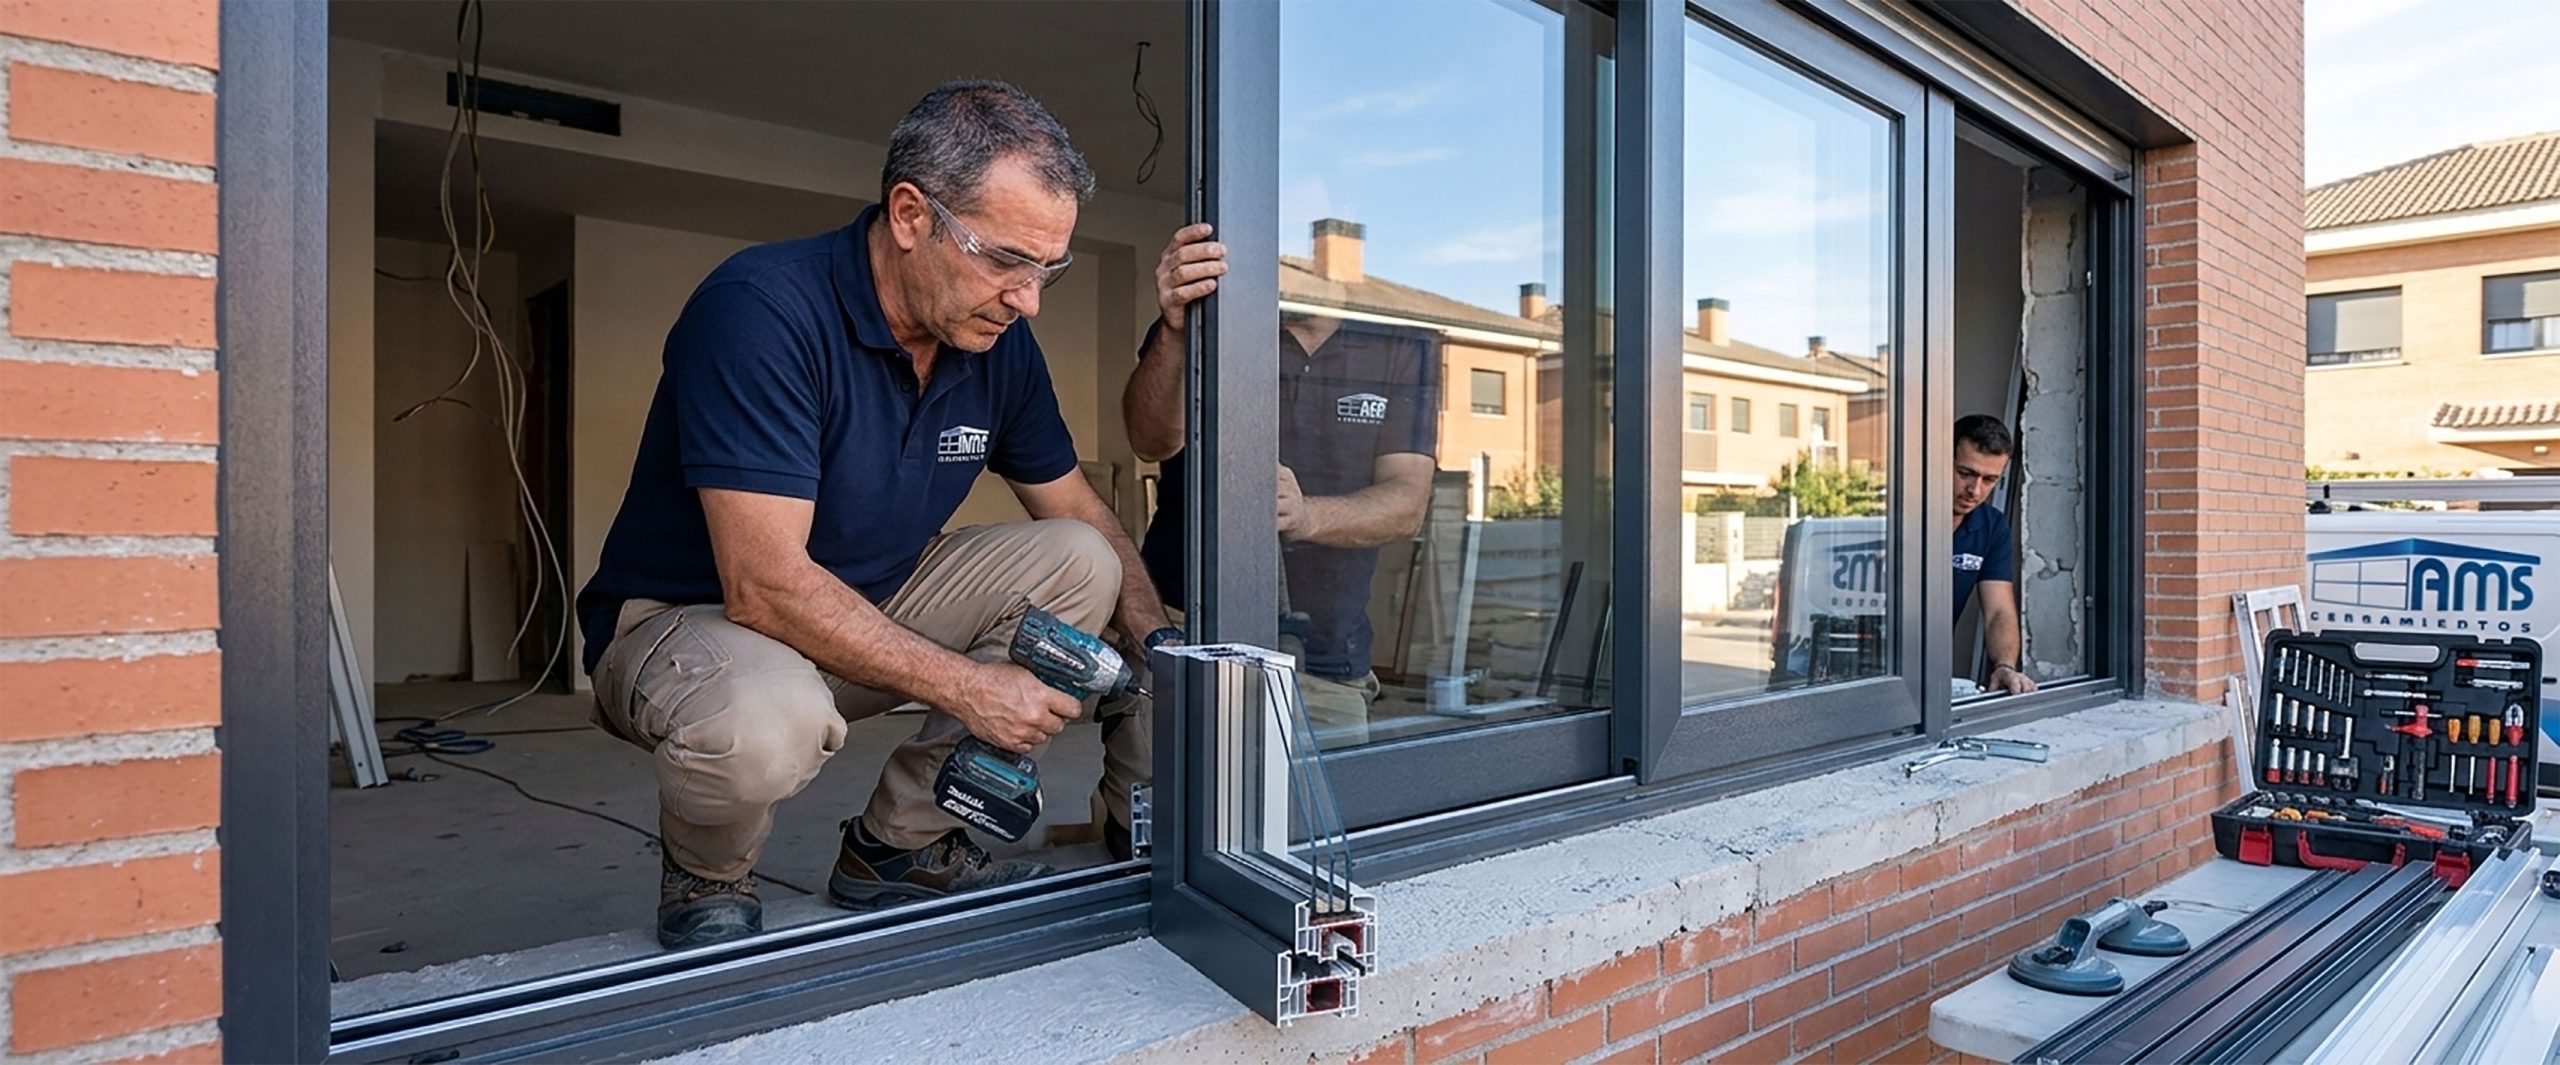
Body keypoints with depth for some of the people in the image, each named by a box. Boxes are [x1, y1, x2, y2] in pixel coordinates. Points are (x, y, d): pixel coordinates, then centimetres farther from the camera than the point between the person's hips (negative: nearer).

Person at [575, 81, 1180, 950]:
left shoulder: (1001, 340, -6)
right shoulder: (762, 309, -27)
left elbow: (1080, 512, 6)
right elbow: (766, 585, -32)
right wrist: (966, 688, -27)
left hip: (872, 609, 7)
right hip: (685, 618, -6)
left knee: (1077, 562, -9)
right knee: (766, 723, -40)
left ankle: (901, 846, 0)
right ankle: (705, 874, 0)